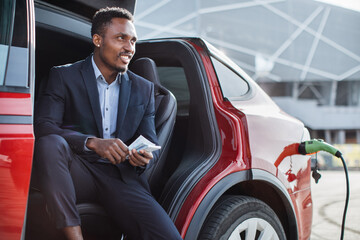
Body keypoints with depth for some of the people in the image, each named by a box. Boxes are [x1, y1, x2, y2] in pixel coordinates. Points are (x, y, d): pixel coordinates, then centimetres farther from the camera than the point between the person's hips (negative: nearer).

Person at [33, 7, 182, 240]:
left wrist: (145, 157, -12)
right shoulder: (63, 76, 5)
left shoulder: (143, 88, 16)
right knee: (50, 143, -36)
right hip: (78, 172, -1)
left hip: (122, 177, 1)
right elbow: (43, 126, -10)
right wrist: (93, 142, -26)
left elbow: (151, 141, 15)